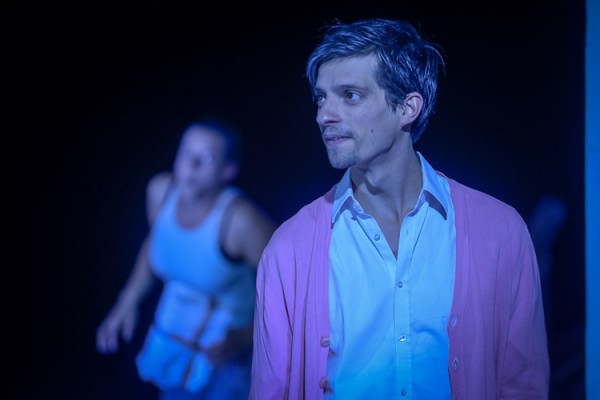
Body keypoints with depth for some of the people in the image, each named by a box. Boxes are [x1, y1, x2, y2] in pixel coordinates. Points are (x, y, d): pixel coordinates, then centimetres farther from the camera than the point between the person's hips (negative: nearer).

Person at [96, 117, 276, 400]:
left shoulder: (242, 220, -34)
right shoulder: (161, 189, -16)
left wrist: (244, 339, -34)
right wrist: (128, 302, -2)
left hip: (226, 353, -5)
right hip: (172, 332, 5)